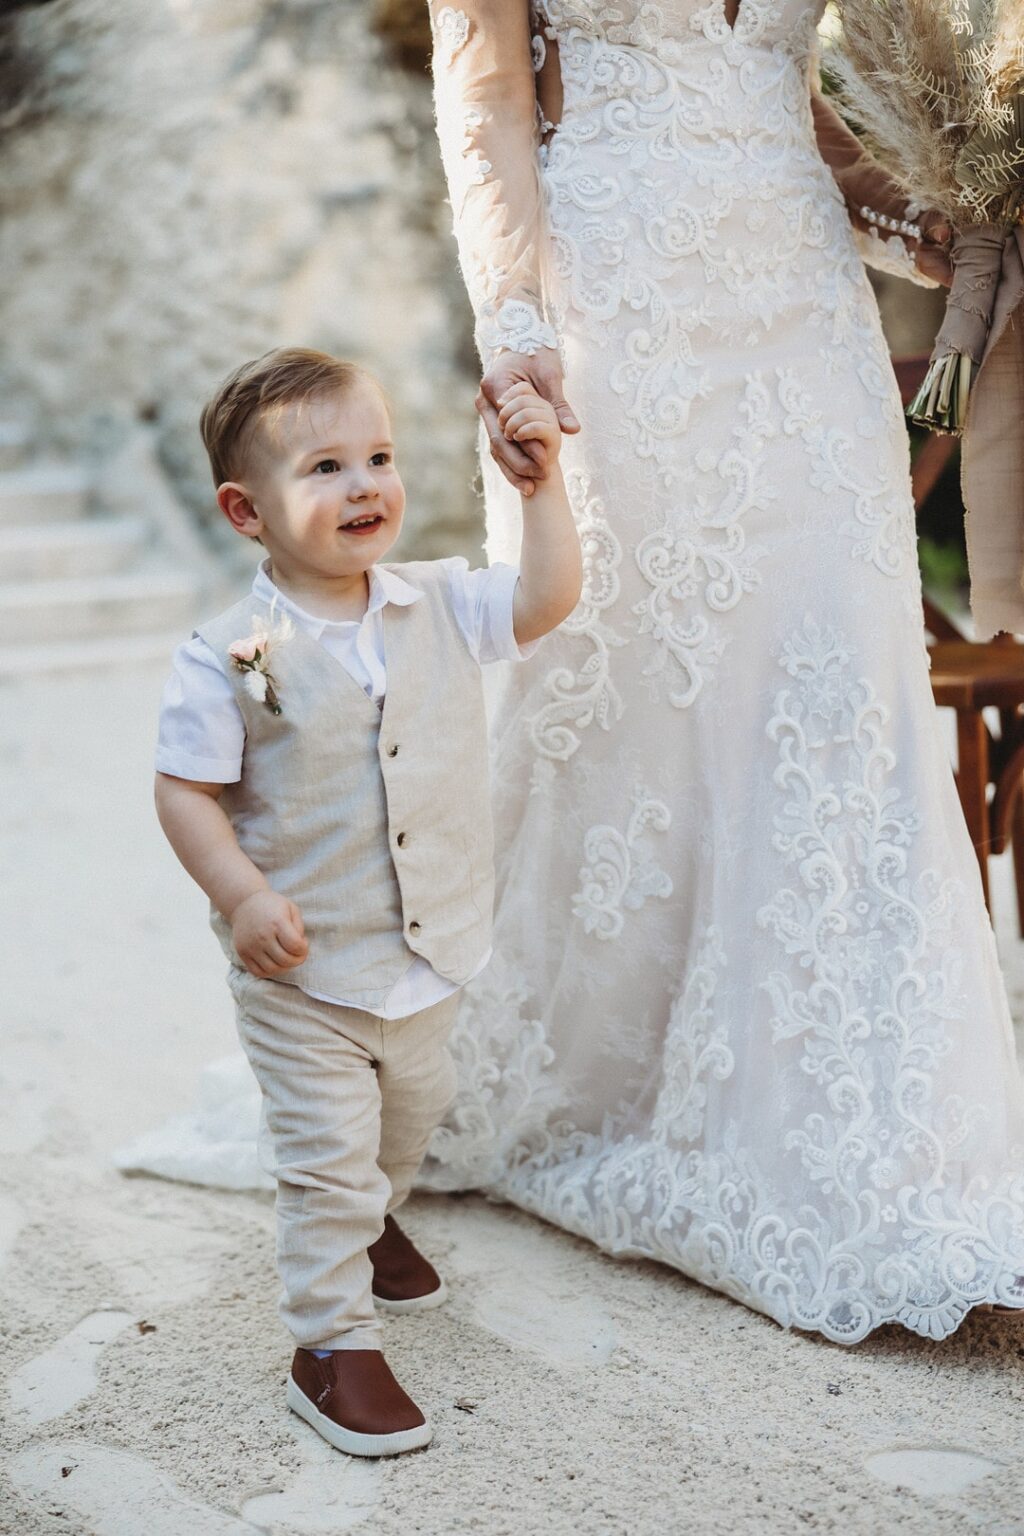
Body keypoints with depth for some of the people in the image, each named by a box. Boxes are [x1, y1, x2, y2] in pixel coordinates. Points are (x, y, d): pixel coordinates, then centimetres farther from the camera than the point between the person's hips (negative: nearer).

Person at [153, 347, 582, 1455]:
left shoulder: (438, 606, -4)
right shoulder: (232, 655, -18)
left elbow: (546, 601, -2)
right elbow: (185, 789, -14)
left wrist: (540, 477, -9)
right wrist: (243, 895, -26)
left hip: (429, 951, 6)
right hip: (302, 969, -6)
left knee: (413, 1113, 26)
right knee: (327, 1151, 1)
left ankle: (366, 1222, 56)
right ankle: (332, 1351, 15)